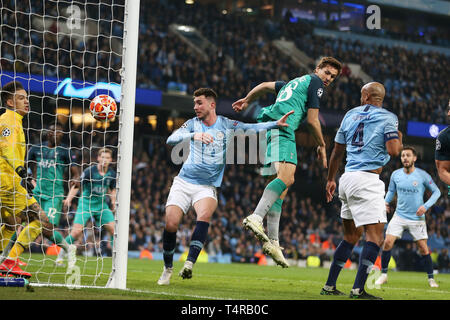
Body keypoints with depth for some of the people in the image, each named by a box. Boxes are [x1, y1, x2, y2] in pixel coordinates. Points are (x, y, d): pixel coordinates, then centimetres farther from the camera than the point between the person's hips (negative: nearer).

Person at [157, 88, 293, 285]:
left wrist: (276, 123, -14)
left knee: (204, 215, -31)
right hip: (184, 181, 1)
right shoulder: (193, 124, 4)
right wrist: (193, 135, -29)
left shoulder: (227, 126, 5)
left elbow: (253, 128, 1)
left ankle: (189, 264, -38)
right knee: (170, 223, -13)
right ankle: (168, 268, 8)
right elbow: (171, 140, -12)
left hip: (207, 186, -1)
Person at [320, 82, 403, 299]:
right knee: (375, 236, -7)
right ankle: (358, 289, -17)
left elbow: (337, 151, 21)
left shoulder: (350, 115, 15)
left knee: (351, 236, 18)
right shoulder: (388, 118, -3)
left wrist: (330, 179, 32)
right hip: (367, 180, -7)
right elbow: (393, 151, -14)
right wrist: (399, 140, 10)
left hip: (348, 177, 7)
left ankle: (329, 285, 19)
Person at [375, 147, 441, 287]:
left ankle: (431, 278, 13)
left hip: (417, 218, -2)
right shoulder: (395, 175, 0)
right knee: (387, 242, -11)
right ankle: (383, 274, 3)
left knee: (423, 248, -3)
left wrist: (426, 206, -14)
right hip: (399, 216, 2)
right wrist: (386, 202, -2)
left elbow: (436, 191, -1)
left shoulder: (422, 175, -9)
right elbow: (391, 190, 17)